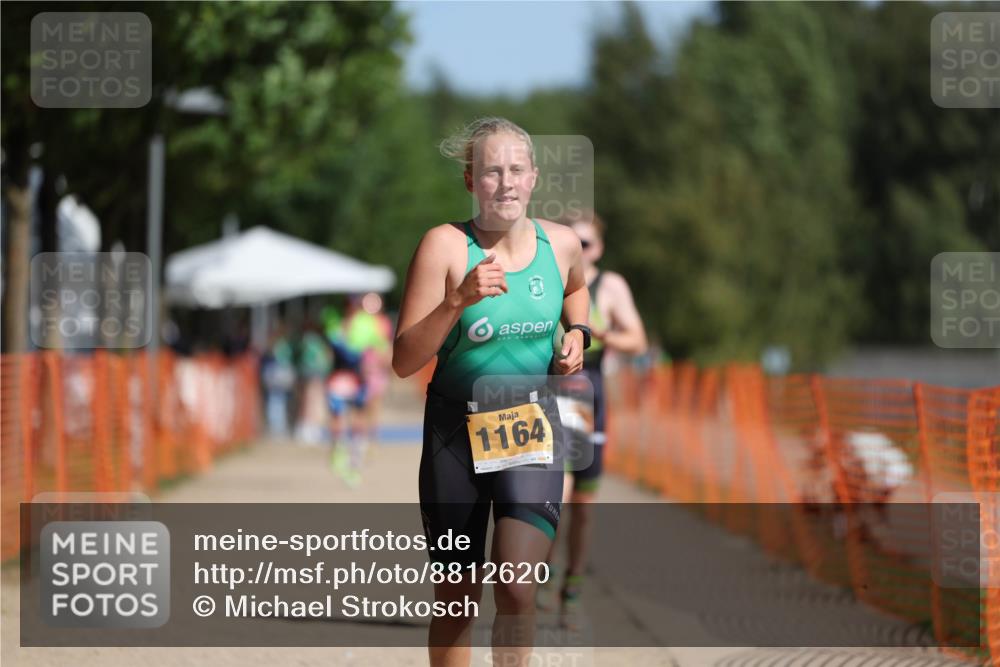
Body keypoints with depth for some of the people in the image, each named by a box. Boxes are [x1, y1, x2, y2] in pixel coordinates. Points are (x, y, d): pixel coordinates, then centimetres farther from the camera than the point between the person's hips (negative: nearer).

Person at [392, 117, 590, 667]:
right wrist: (459, 300, -27)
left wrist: (576, 333, 7)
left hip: (533, 427, 1)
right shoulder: (446, 245, -12)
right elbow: (404, 362, -15)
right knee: (457, 594, 9)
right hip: (456, 429, -1)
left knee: (517, 589, -17)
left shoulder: (561, 243, 0)